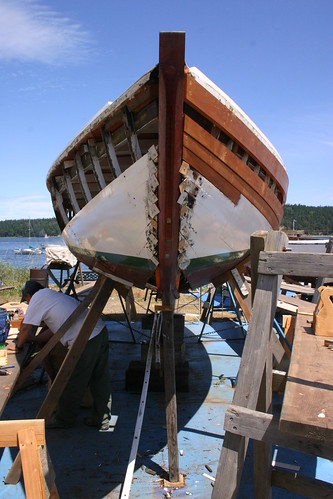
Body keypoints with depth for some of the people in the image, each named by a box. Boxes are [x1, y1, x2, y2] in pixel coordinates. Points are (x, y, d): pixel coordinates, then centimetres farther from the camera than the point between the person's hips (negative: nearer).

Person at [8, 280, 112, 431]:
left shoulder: (38, 298, 1)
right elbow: (56, 327, 31)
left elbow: (25, 328, 5)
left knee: (72, 384, 10)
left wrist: (18, 345, 24)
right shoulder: (53, 294, 26)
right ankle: (102, 419, 28)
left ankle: (64, 419, 28)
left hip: (84, 342, -9)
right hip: (101, 332, 9)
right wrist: (34, 339, 37)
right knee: (100, 380, 16)